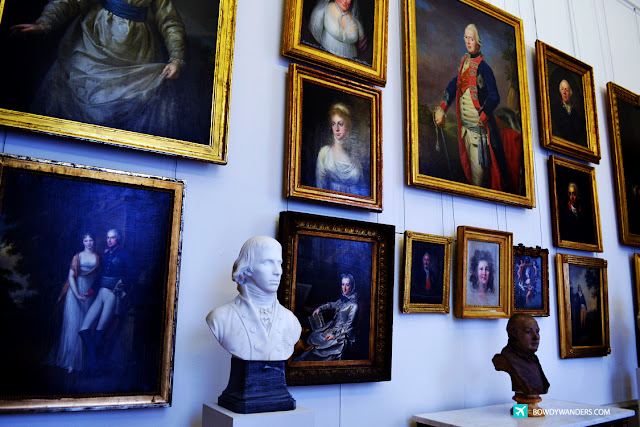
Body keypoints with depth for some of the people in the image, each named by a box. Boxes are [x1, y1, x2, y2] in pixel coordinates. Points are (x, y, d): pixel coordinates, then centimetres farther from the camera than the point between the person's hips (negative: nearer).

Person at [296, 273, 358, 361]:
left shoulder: (353, 305, -17)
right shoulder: (343, 299, 6)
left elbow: (348, 325, -17)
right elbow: (333, 305, 27)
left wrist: (335, 334, -20)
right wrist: (320, 308, 14)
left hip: (343, 334, -9)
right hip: (332, 327, 9)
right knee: (312, 337, -1)